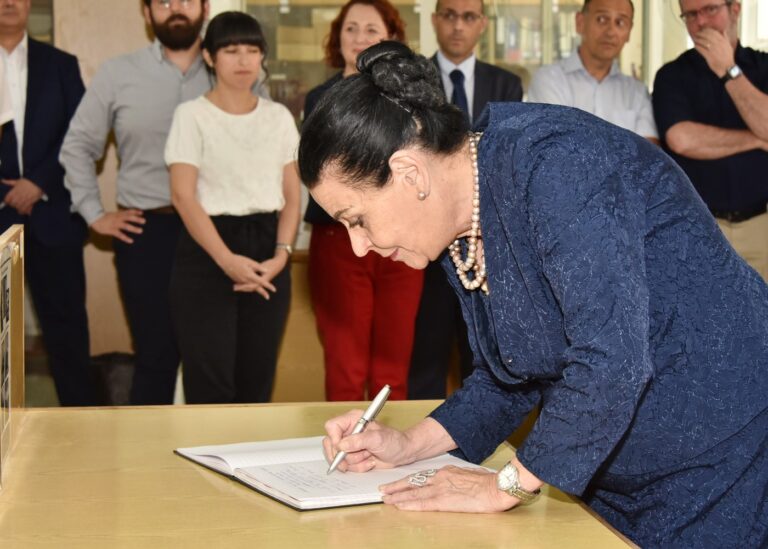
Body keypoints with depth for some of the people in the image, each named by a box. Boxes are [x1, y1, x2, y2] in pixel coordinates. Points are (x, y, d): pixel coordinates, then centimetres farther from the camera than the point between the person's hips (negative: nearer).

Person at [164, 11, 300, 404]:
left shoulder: (279, 116, 9)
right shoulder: (192, 114, -4)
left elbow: (291, 194, 8)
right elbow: (183, 196, -11)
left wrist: (281, 254, -8)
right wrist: (227, 259, -19)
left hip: (265, 249, 4)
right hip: (207, 252, -4)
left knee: (256, 378, 8)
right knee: (211, 381, -5)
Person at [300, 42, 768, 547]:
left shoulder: (552, 164, -26)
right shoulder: (461, 229, 1)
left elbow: (611, 361, -33)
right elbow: (509, 377, 12)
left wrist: (506, 486, -22)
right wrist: (407, 447, -2)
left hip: (722, 460, -8)